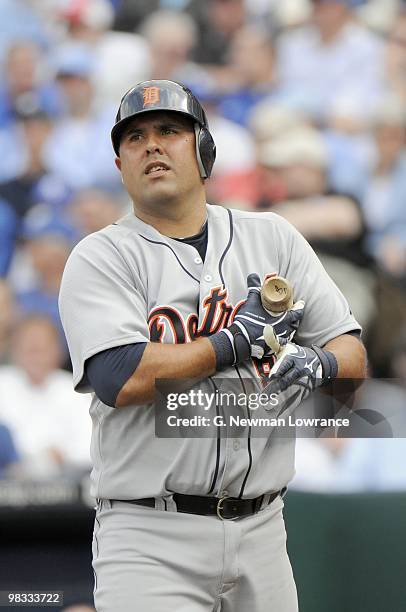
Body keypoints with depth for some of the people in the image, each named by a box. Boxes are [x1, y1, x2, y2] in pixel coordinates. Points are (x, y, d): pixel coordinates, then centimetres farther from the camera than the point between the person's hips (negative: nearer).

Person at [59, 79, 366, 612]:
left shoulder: (273, 238, 13)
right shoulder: (100, 258, 0)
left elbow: (354, 356, 11)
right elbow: (119, 379, -16)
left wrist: (316, 365, -12)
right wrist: (238, 343, -10)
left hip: (262, 529, 4)